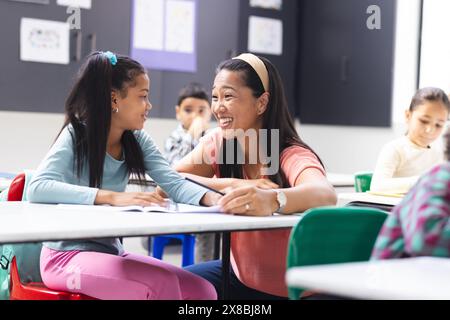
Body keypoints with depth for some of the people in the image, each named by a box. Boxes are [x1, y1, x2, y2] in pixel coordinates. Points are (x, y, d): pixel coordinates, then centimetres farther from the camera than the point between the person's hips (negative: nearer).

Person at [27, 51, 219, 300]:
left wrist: (212, 198, -26)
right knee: (162, 283, -27)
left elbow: (174, 183, -4)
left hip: (110, 251, 6)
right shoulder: (75, 136, -13)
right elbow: (37, 188, -28)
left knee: (202, 291, -8)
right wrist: (113, 197, -38)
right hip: (66, 256, -6)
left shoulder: (137, 141, 4)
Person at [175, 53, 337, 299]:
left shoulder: (293, 157, -23)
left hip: (293, 289, -5)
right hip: (241, 276, 5)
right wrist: (236, 185, -25)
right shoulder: (217, 143, -6)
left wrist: (271, 200, -64)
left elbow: (326, 195, -43)